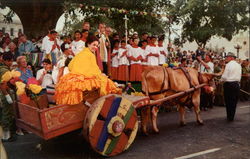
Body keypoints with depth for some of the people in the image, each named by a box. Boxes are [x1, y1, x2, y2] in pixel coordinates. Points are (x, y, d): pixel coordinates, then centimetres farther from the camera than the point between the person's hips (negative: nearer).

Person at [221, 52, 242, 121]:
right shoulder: (238, 65, 7)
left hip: (229, 84, -5)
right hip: (237, 84, 5)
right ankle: (232, 117, 17)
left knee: (228, 101, 5)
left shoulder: (228, 65, -10)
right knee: (234, 101, 11)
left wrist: (221, 79, 7)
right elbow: (239, 76, 10)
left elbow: (225, 76, -11)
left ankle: (229, 117, 11)